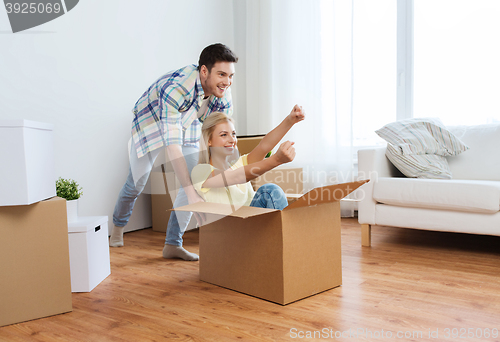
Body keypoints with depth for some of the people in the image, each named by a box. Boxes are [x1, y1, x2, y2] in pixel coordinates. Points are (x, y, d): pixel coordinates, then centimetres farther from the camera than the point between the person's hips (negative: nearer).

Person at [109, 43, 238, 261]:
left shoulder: (224, 97, -24)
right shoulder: (176, 87, -43)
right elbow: (172, 144, -48)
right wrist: (191, 193, -53)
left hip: (187, 126, 5)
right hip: (151, 123, -4)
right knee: (136, 183, 5)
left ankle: (173, 244, 0)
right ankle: (118, 227, 36)